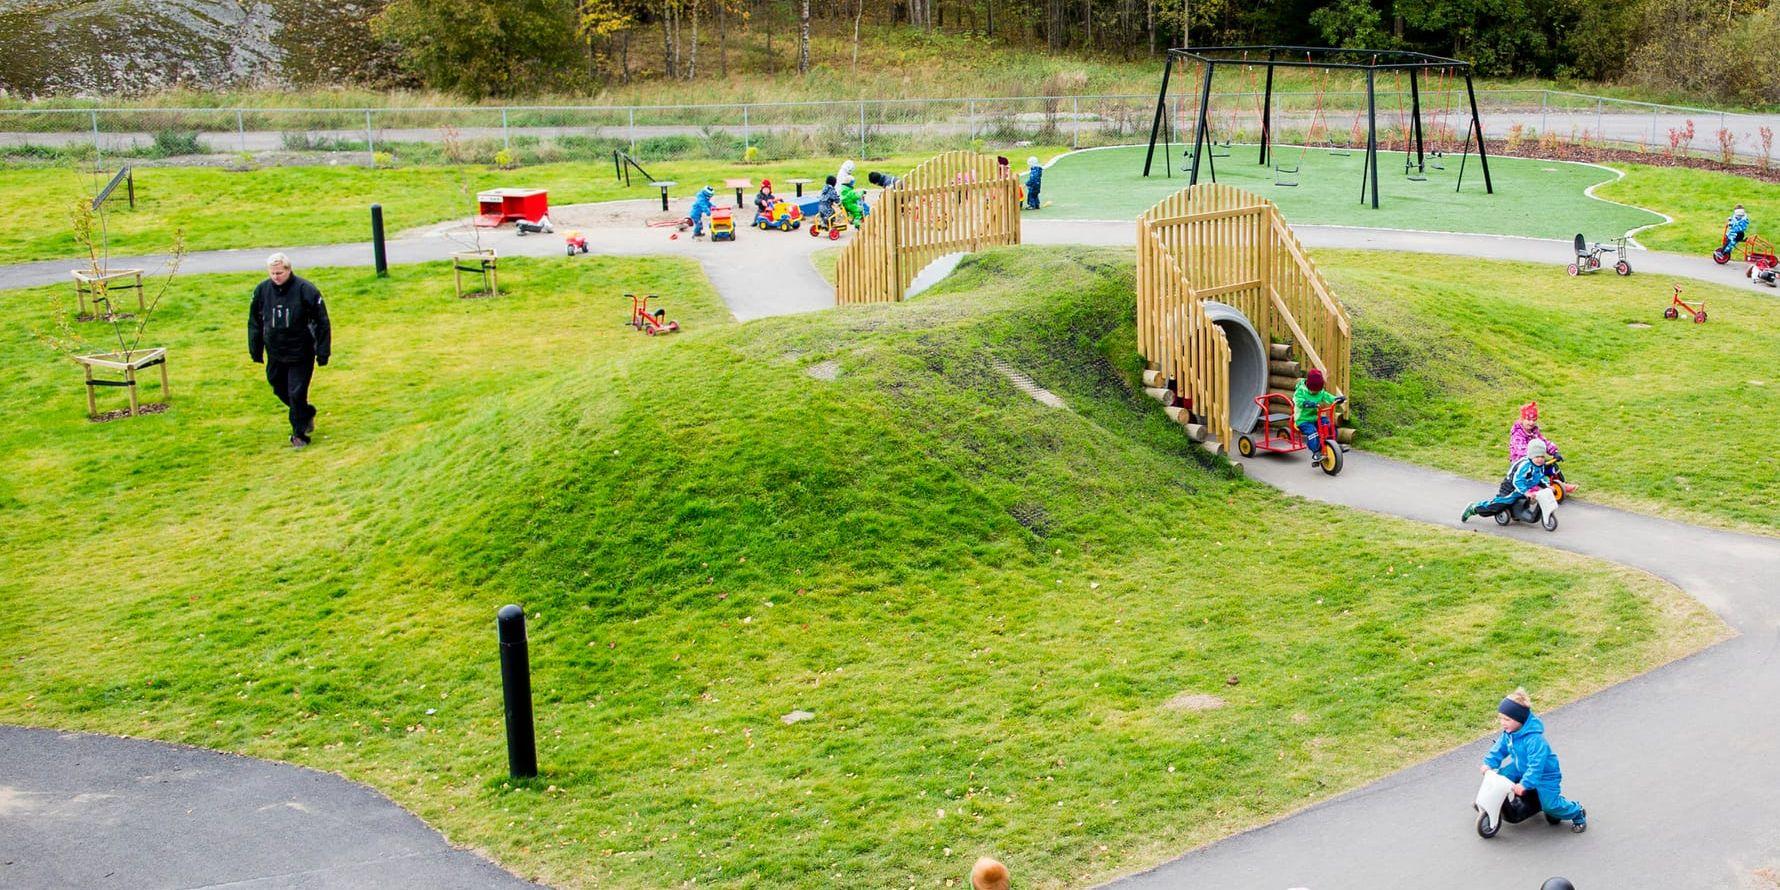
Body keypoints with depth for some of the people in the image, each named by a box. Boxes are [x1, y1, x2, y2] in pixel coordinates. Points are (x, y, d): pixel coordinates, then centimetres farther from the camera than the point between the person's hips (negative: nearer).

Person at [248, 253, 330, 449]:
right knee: (280, 390, 15)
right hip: (275, 354, 5)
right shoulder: (262, 290, -3)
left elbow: (322, 322, -8)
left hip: (301, 353, -5)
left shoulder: (305, 290, -15)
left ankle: (299, 434, 10)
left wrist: (323, 352, -8)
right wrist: (255, 350, 11)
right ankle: (307, 414, 39)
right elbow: (254, 322, 10)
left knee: (297, 394, -5)